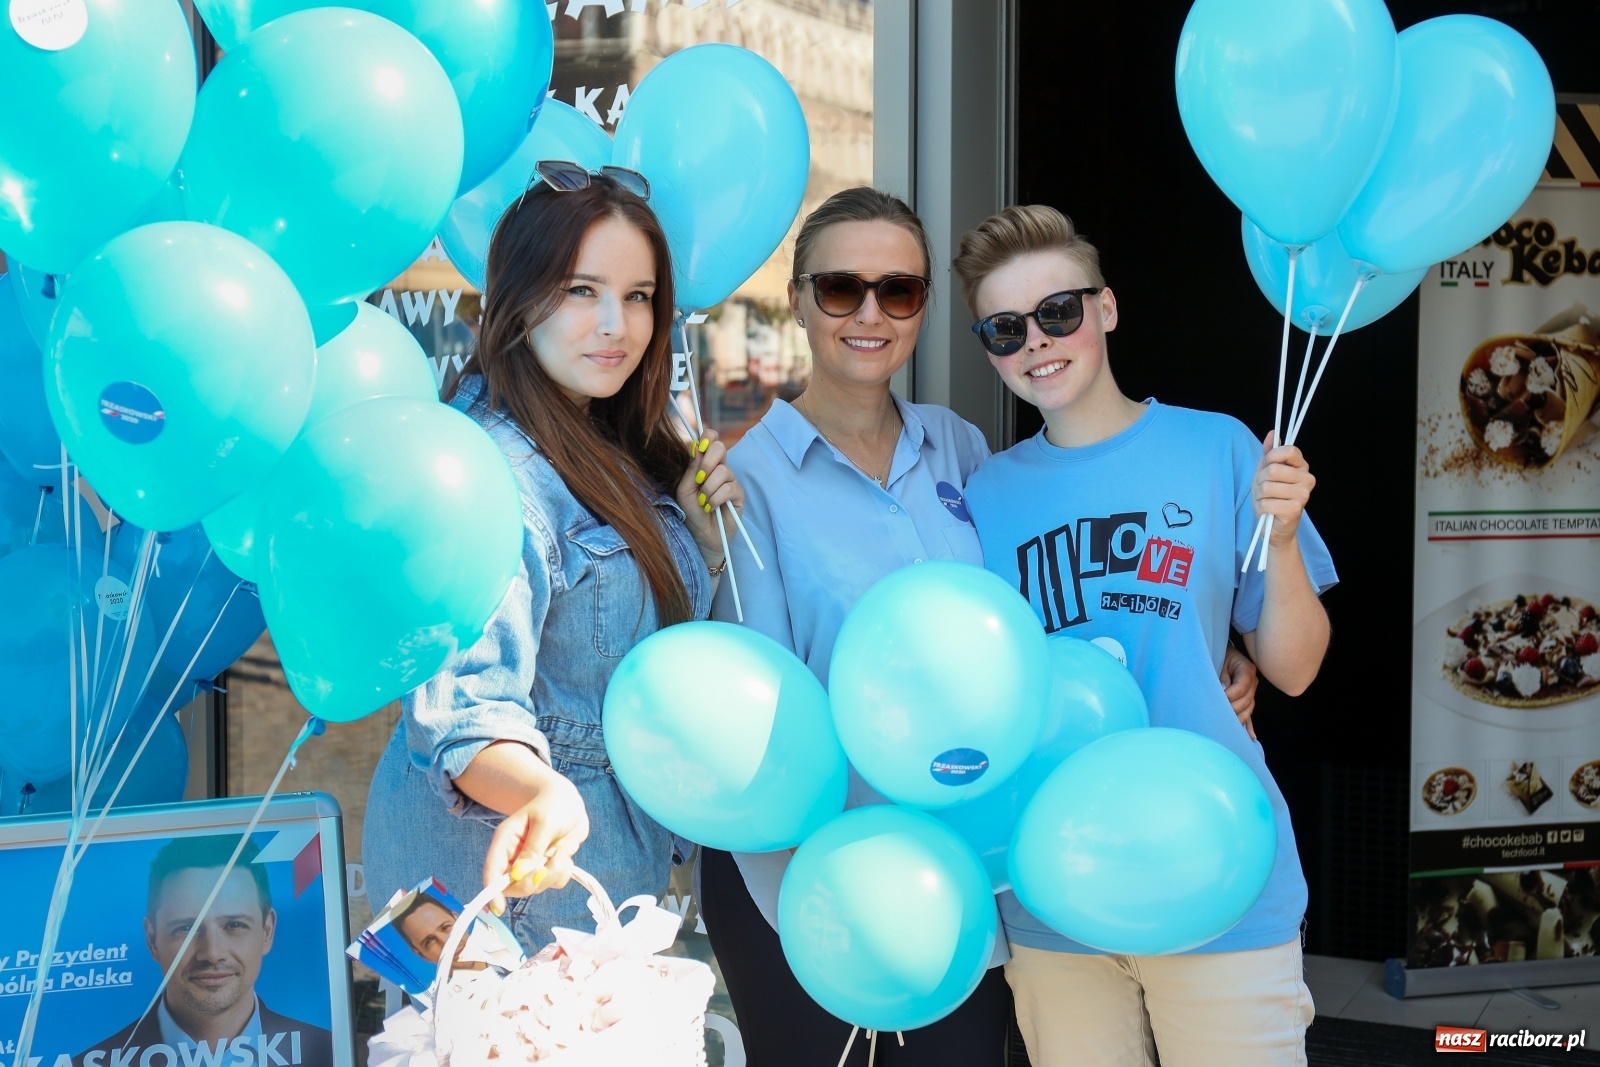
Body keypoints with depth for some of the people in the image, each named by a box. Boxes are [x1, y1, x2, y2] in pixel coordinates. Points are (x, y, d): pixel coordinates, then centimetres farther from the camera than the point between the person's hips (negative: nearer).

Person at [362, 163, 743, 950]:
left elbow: (662, 631, 14)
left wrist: (704, 534, -3)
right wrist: (543, 794, -51)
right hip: (510, 871, -9)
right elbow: (465, 699, -32)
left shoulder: (616, 455, 6)